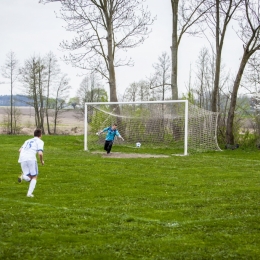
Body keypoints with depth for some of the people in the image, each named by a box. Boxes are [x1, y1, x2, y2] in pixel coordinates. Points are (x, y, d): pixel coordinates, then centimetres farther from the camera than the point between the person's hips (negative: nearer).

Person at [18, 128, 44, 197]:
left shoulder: (28, 141, 29)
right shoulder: (40, 141, 10)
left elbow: (20, 150, 21)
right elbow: (40, 153, -5)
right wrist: (42, 161, 12)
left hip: (22, 159, 5)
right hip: (31, 159, -5)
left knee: (29, 178, 12)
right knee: (34, 177, 10)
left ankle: (23, 176, -22)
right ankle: (29, 193, -5)